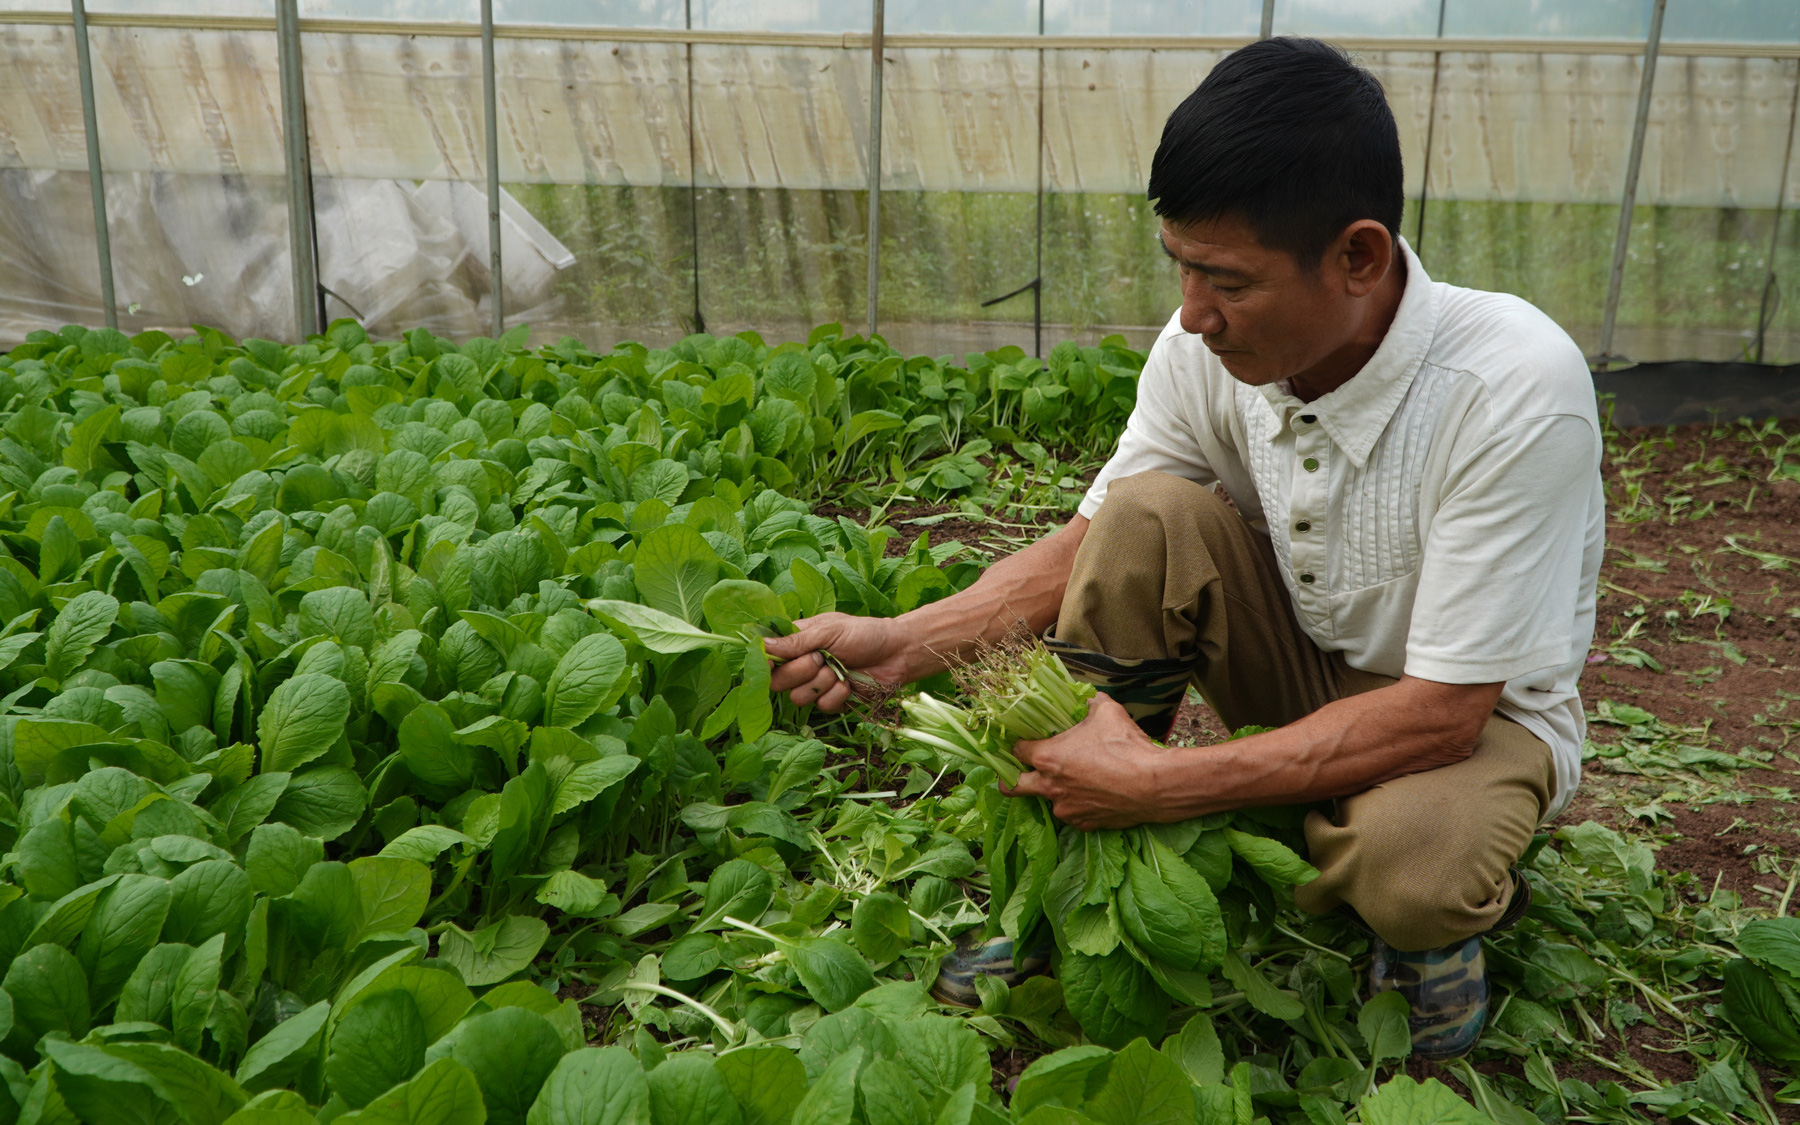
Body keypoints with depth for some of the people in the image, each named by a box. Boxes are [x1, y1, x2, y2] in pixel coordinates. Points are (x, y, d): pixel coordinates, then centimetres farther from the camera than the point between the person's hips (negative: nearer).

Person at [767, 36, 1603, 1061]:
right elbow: (1092, 546, -6)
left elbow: (1440, 712, -30)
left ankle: (1439, 918, 2)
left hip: (1479, 708, -4)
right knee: (1147, 514, -24)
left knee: (1407, 863, -39)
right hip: (1306, 665, 4)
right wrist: (903, 642, -21)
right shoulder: (1206, 351, -18)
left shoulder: (1516, 389, -32)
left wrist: (1162, 782, -34)